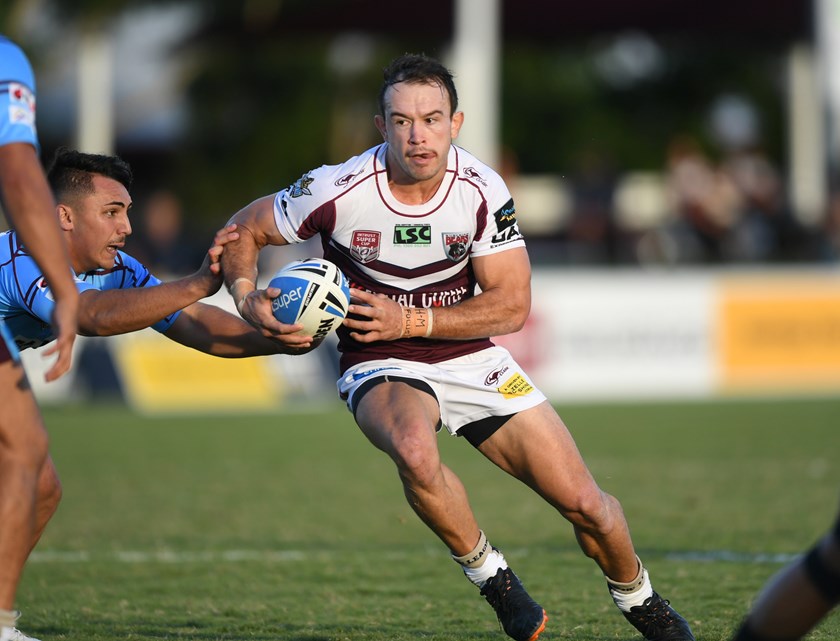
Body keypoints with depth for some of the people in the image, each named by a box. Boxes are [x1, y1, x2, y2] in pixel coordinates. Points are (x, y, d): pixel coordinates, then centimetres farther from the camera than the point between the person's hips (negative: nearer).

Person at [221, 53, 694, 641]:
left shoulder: (481, 190, -13)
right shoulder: (339, 192, -19)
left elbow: (511, 304, -10)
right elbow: (245, 229, -3)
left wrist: (410, 320, -21)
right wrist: (248, 299, -23)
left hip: (472, 356, 2)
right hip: (382, 369, -2)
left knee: (583, 500, -3)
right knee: (415, 451, -39)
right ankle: (491, 576, -14)